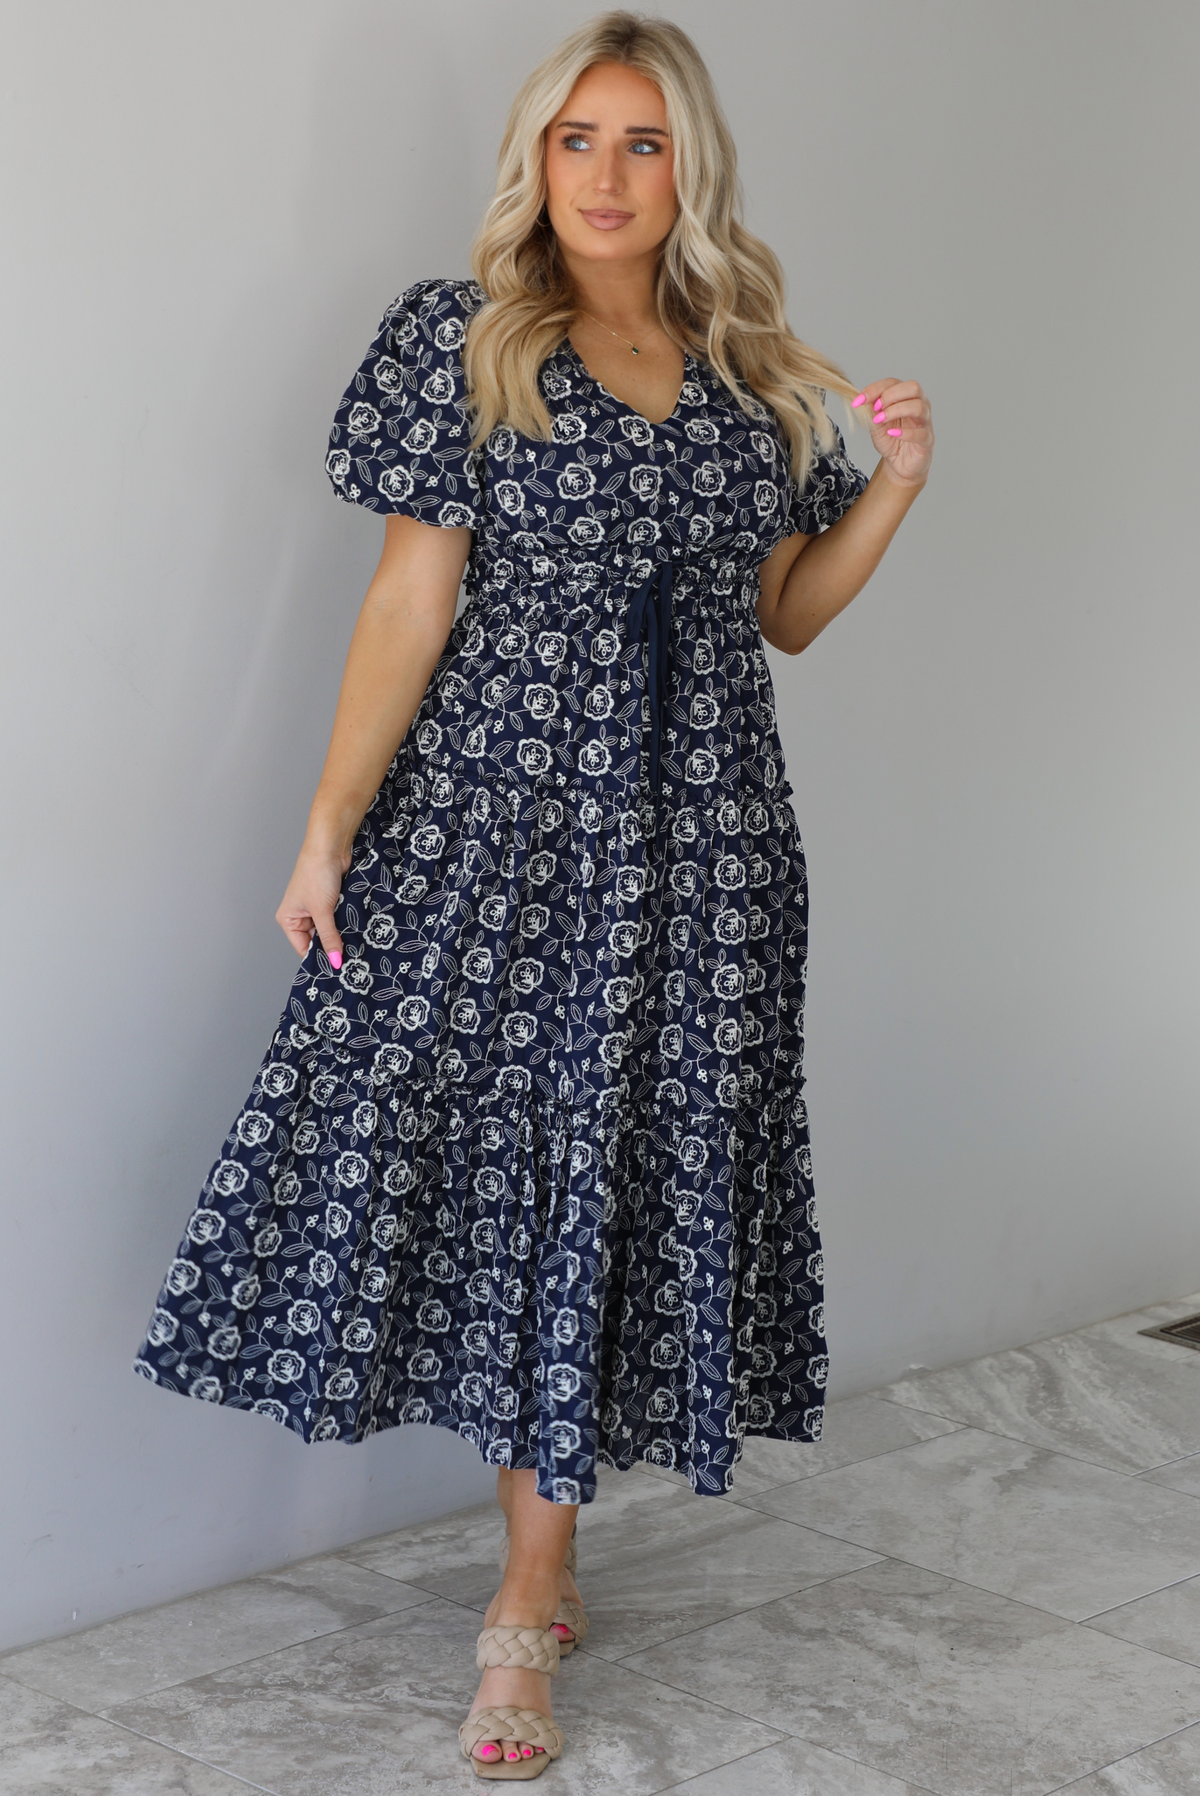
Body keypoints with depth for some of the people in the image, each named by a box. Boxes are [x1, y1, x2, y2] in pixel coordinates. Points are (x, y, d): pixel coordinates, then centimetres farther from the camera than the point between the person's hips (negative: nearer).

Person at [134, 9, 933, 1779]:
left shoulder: (756, 372, 9)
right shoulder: (462, 342, -1)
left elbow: (783, 613, 14)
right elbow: (411, 601, -5)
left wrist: (893, 486, -1)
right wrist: (328, 830, -10)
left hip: (699, 837, 3)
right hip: (496, 818, -2)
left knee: (625, 1179, 4)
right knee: (500, 1155, 1)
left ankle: (528, 1600, 16)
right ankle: (543, 1571, 24)